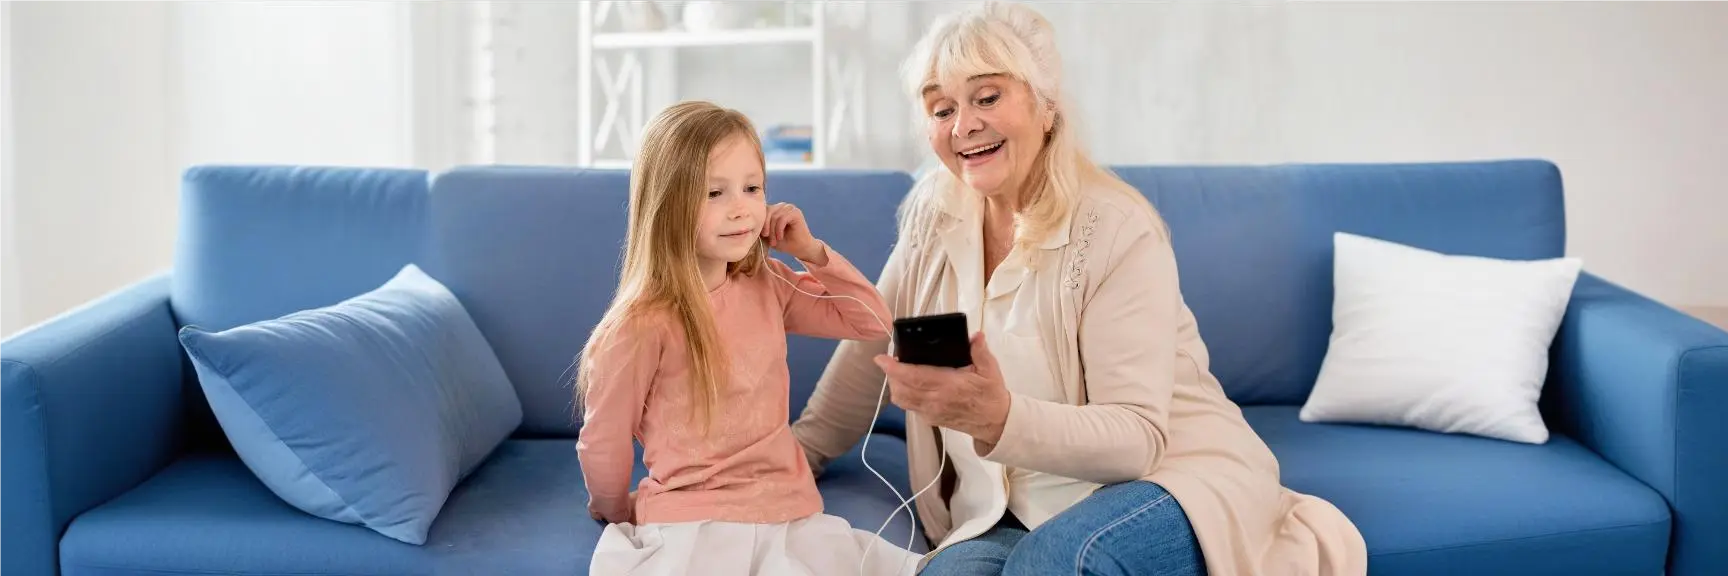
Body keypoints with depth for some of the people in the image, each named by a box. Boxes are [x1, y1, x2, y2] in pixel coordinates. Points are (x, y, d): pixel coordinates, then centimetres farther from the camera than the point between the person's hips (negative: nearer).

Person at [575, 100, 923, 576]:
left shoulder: (769, 287, 4)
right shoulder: (644, 324, -15)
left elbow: (873, 321, 12)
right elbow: (603, 443, -3)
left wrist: (812, 251, 0)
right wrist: (617, 514, 14)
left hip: (790, 513, 6)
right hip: (690, 529, -6)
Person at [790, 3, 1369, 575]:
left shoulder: (1119, 230, -15)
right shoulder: (934, 217, 1)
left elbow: (1139, 439, -21)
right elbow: (868, 347, 16)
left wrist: (998, 418, -37)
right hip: (1014, 517, 3)